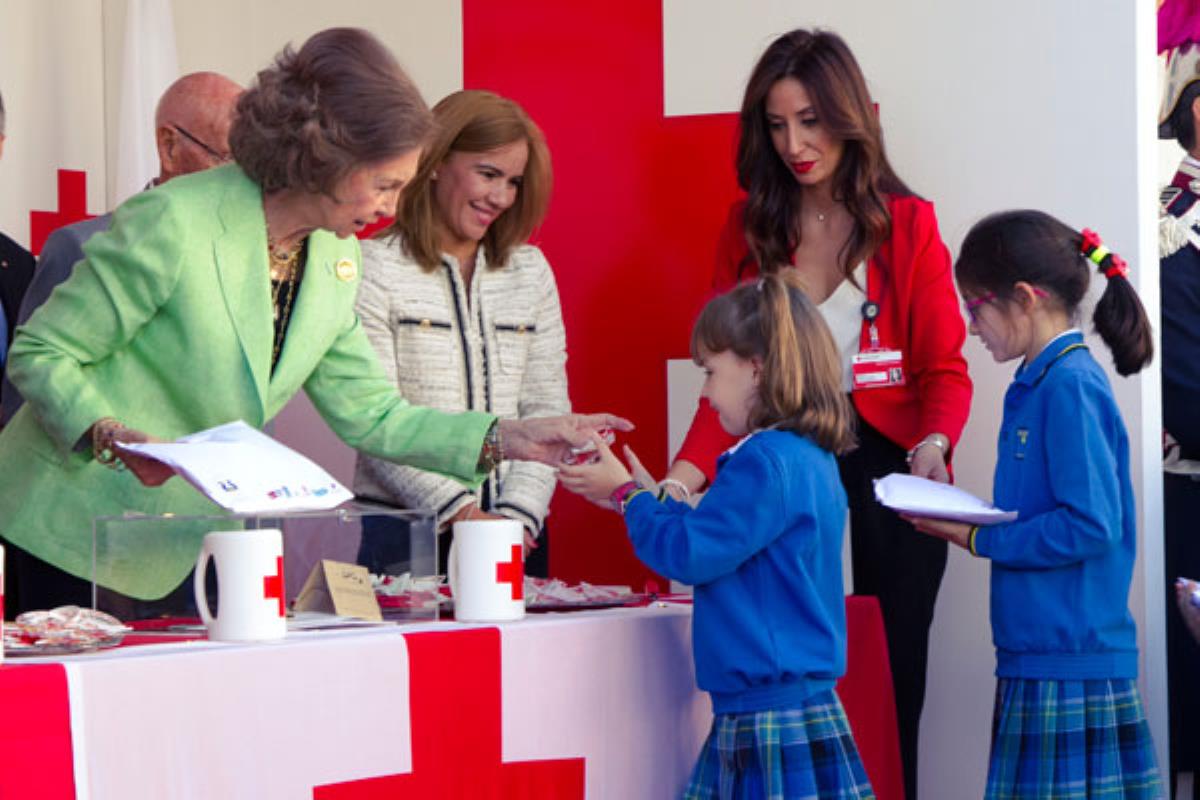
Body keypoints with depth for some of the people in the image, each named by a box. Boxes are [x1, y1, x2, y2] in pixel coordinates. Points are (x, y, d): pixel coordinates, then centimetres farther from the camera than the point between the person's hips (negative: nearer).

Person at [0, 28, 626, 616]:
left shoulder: (334, 256, 2)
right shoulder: (173, 224, -20)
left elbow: (368, 414, 8)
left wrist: (506, 439, -1)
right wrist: (109, 436, -32)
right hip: (76, 532, -7)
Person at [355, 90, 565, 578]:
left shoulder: (531, 271, 14)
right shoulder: (375, 269, -1)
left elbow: (547, 409, 9)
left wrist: (517, 516, -7)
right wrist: (462, 513, -16)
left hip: (517, 534, 3)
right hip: (406, 530, -3)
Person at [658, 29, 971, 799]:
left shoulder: (907, 225, 0)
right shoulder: (748, 228, 4)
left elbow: (944, 367, -3)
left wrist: (934, 445, -23)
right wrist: (686, 474, -16)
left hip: (886, 467, -1)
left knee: (888, 674, 1)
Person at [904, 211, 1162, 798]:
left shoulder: (1071, 387, -14)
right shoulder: (1035, 385, 14)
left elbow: (1091, 524, -20)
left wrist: (979, 540, -12)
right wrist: (962, 518, 7)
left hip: (1073, 658, -9)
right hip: (1037, 653, 9)